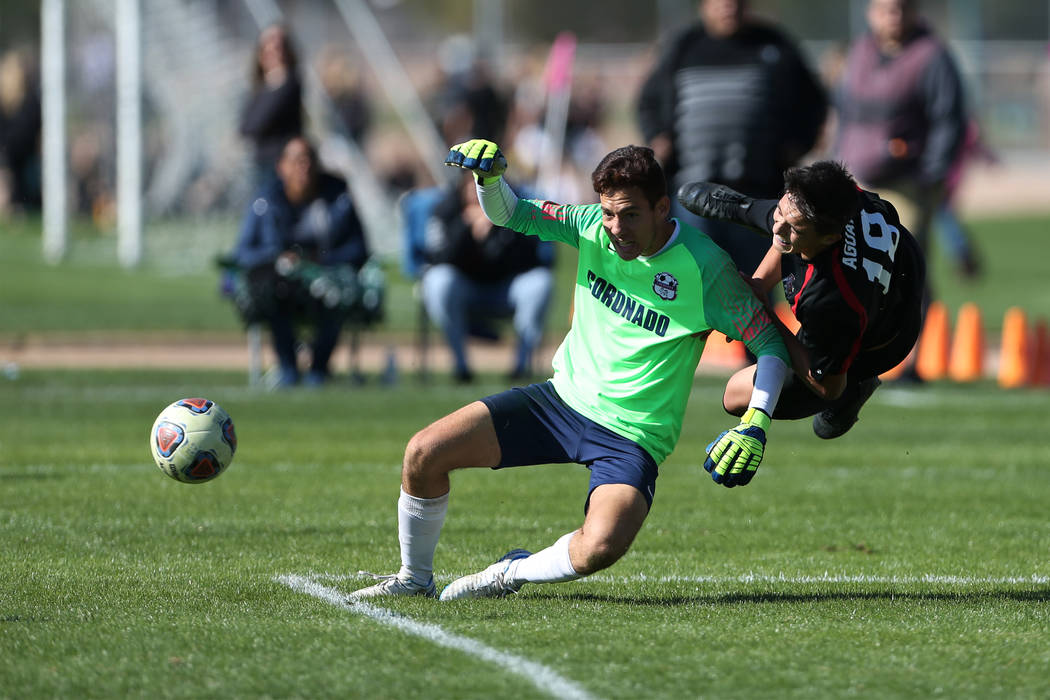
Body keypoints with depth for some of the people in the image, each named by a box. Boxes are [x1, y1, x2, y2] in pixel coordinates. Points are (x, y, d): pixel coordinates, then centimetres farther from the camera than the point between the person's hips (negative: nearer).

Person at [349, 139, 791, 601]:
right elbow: (511, 215, 6)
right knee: (424, 452, -8)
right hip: (563, 399, 5)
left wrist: (755, 425, -22)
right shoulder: (593, 226, -5)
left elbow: (770, 343, -10)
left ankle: (515, 572, -2)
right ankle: (414, 578, 15)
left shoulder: (705, 268, -17)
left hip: (633, 437, -5)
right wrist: (488, 177, -16)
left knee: (601, 546, -34)